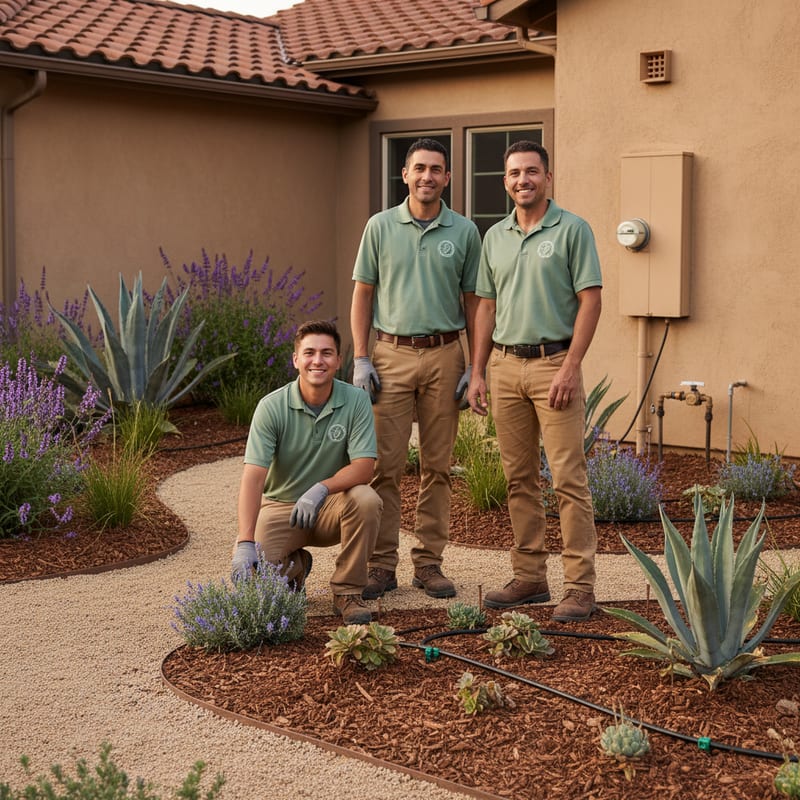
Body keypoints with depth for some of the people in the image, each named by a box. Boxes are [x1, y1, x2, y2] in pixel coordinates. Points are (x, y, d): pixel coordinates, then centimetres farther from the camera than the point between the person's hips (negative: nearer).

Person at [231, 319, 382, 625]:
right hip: (281, 505, 0)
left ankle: (347, 592, -12)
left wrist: (322, 488, -37)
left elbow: (364, 467, -17)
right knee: (246, 568, -25)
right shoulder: (272, 406, -15)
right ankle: (293, 568, 13)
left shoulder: (356, 401, -11)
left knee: (366, 500, -32)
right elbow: (253, 476, -22)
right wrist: (246, 543, -34)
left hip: (331, 507, 1)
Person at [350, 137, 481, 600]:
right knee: (386, 465, -2)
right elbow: (363, 295, 6)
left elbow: (473, 303, 7)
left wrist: (475, 368, 1)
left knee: (438, 466, 5)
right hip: (392, 355, -1)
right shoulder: (380, 227, 4)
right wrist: (360, 359, -2)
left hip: (444, 356, 1)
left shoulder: (465, 232, 5)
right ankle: (382, 564, 6)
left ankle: (430, 563, 13)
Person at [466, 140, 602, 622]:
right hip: (505, 366, 6)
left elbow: (590, 301, -8)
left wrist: (570, 368, -16)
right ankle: (530, 578, 18)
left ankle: (580, 587, -3)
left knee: (569, 479, -6)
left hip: (554, 363, -6)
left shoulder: (573, 230, -4)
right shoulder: (495, 237, 13)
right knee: (520, 478, 9)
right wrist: (478, 373, 10)